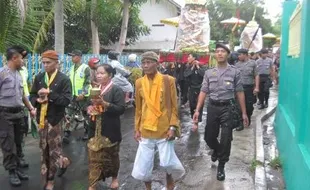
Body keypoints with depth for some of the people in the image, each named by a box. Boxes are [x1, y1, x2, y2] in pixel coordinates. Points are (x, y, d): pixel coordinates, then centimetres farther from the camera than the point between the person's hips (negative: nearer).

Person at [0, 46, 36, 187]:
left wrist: (30, 108, 16)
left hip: (19, 113, 7)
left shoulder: (19, 74, 10)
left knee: (18, 143, 13)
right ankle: (12, 172, 14)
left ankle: (17, 168, 25)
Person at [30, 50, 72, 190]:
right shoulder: (39, 77, 9)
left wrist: (49, 94, -20)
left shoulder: (64, 79, -7)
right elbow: (32, 96, 13)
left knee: (53, 149, 3)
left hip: (55, 119, -5)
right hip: (41, 118, 5)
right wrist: (37, 100, -9)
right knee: (45, 149, 12)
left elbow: (67, 100, -14)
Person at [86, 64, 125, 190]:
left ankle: (114, 178, 35)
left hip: (110, 130, -5)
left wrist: (104, 103, -26)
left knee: (112, 156, 13)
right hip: (95, 130, 5)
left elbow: (121, 109, -17)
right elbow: (90, 104, 21)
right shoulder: (95, 89, 10)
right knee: (94, 157, 4)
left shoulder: (116, 90, -9)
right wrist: (89, 108, -2)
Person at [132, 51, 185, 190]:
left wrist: (172, 127, -9)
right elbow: (138, 109, 9)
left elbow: (174, 106, -3)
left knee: (167, 162, 2)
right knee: (143, 164, 6)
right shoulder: (139, 82, 3)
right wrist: (137, 129, 7)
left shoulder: (168, 80, -6)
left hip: (165, 130, -3)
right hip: (146, 131, 3)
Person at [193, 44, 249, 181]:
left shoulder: (234, 72, -1)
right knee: (209, 137, 10)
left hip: (227, 107, -2)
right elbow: (203, 92, 4)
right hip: (212, 107, 3)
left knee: (226, 139, -2)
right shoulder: (209, 73, 5)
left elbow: (239, 93, 0)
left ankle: (221, 166, 18)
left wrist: (244, 113, -1)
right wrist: (197, 110, -4)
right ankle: (216, 150, 45)